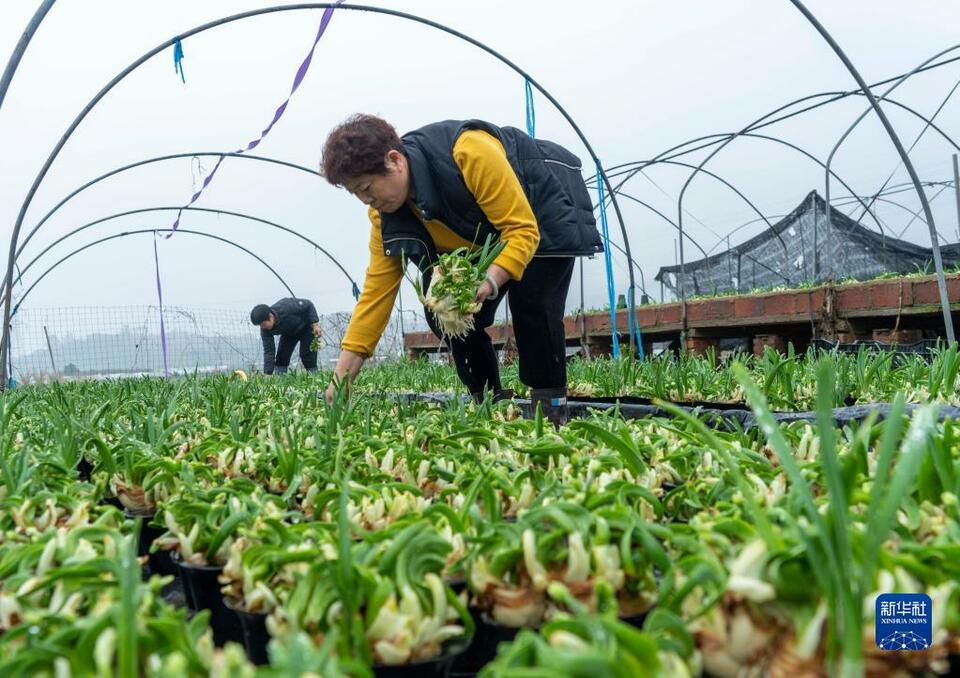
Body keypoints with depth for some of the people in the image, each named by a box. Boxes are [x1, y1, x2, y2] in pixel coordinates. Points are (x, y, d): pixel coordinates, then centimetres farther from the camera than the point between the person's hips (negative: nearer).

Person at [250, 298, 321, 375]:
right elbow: (269, 351, -23)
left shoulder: (285, 308, -40)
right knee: (281, 356, -7)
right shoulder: (265, 330, -24)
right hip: (289, 332, 5)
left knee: (307, 354, -16)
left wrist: (315, 323, -29)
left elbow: (308, 305, -25)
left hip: (306, 326, -5)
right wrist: (267, 373, -30)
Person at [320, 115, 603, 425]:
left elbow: (523, 230, -35)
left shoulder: (471, 154, -40)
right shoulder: (384, 214, -18)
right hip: (483, 243, 6)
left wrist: (489, 281, -52)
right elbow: (376, 291, -16)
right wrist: (341, 377, -19)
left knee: (531, 303, -25)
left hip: (546, 210, -6)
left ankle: (550, 403, -7)